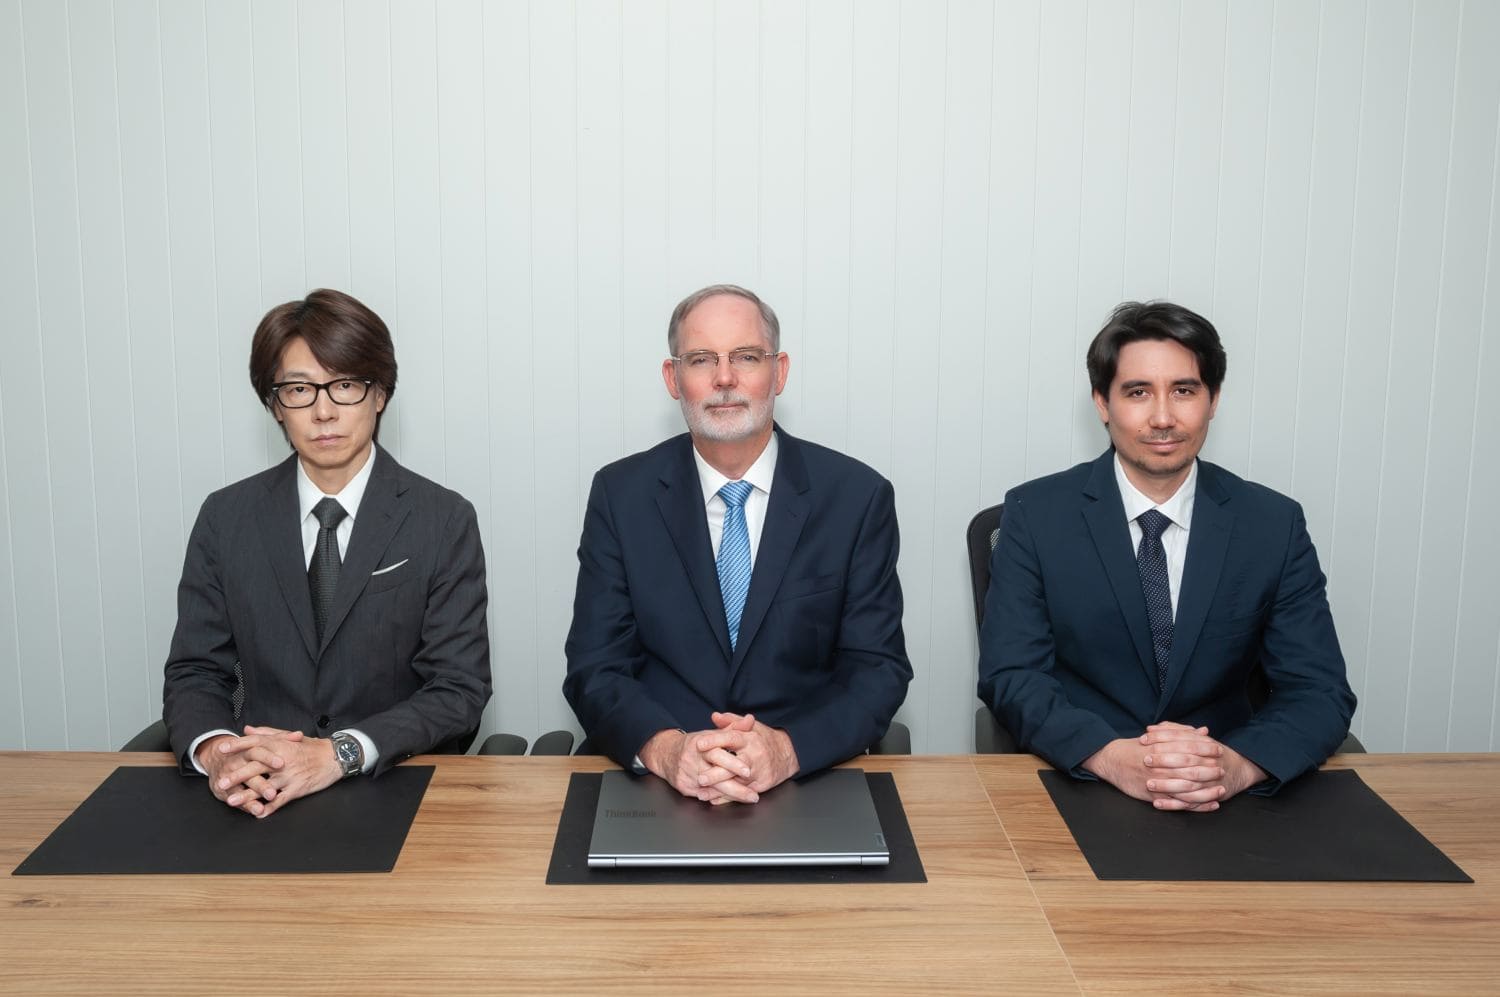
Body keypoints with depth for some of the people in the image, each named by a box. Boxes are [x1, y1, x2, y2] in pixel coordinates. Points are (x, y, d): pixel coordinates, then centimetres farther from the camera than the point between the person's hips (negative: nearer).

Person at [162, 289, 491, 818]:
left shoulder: (444, 521, -1)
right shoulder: (225, 518, 7)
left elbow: (458, 690, -5)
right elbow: (195, 673, 6)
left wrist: (340, 753, -20)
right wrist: (215, 750, -16)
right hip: (260, 798, 2)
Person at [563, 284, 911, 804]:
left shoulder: (858, 497, 1)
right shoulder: (620, 494, 3)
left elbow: (879, 668, 0)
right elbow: (594, 668, 0)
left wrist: (790, 747, -18)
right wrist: (664, 746, -20)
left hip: (808, 781, 1)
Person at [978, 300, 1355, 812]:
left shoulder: (1274, 525, 2)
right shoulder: (1036, 514, -1)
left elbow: (1321, 691, -1)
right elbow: (1008, 675, -7)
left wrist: (1237, 765, -22)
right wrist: (1113, 756, -25)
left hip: (1224, 805, 2)